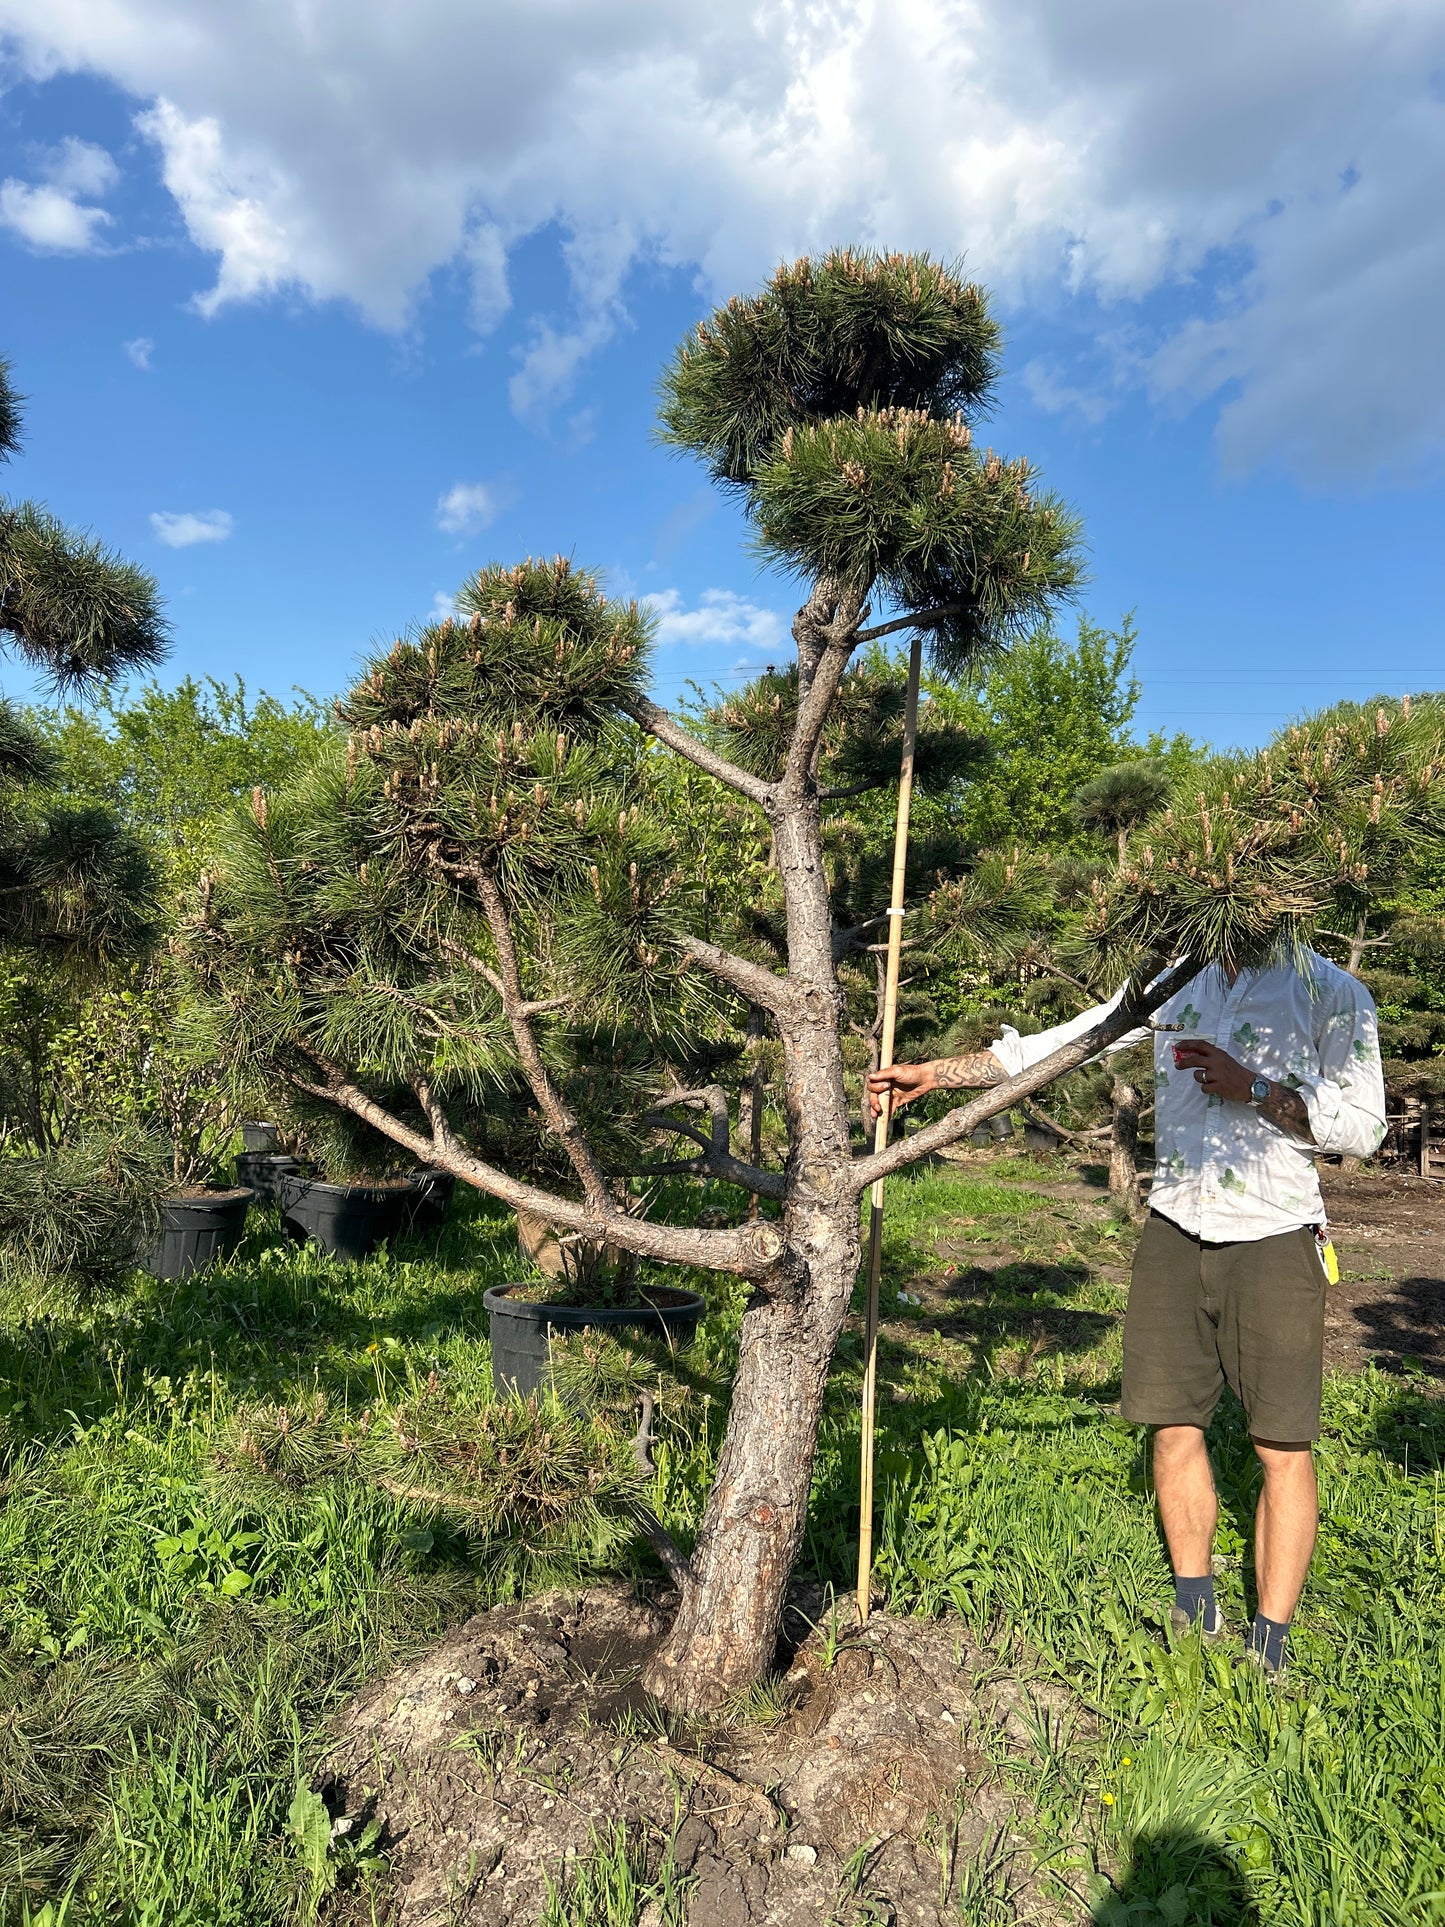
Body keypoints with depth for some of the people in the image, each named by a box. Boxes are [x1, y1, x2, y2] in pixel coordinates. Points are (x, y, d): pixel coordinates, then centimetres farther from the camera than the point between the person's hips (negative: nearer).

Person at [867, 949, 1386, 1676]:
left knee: (1283, 1446, 1)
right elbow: (1057, 1044, 5)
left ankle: (1268, 1650, 17)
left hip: (1272, 1238, -3)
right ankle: (1194, 1614, 29)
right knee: (1174, 1426, 10)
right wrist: (932, 1072, 2)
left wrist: (1251, 1087, -18)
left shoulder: (1330, 992, -5)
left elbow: (1363, 1125, -5)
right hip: (1175, 1233, 4)